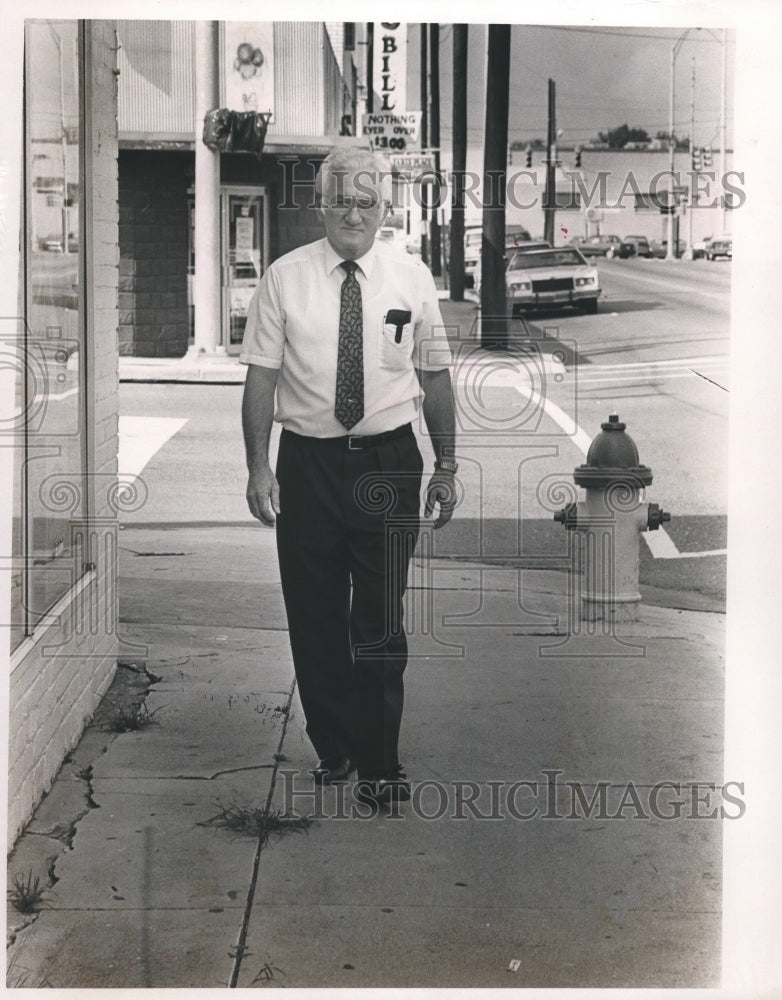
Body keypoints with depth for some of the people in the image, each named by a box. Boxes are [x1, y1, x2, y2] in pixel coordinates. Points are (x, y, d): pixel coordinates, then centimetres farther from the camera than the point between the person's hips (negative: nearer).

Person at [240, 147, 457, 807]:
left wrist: (446, 467, 6)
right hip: (307, 462, 0)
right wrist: (258, 466, -9)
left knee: (381, 622, 0)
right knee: (315, 618, 8)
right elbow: (262, 376, -1)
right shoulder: (284, 279, 0)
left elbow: (435, 376, 7)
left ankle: (380, 764, 15)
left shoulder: (412, 277, 3)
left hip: (388, 462, 0)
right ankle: (333, 748, 26)